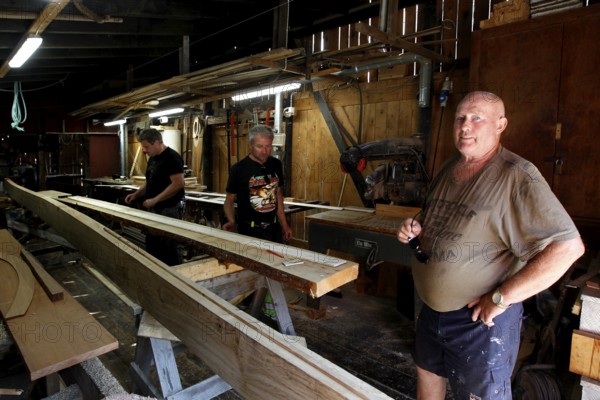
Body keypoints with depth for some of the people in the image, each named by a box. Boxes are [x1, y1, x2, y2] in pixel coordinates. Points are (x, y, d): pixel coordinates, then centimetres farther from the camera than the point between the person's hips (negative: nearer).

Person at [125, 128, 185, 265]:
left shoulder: (172, 157, -16)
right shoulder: (153, 158, 13)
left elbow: (178, 183, -23)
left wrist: (155, 199, -20)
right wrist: (136, 194, 6)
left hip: (170, 209, -9)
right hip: (154, 209, 9)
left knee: (167, 246, -1)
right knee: (151, 244, 14)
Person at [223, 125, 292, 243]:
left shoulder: (276, 165, 1)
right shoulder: (239, 169, -13)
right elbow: (229, 199, -5)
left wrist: (284, 225, 11)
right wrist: (232, 221, -23)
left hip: (274, 228, 5)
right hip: (250, 230, -5)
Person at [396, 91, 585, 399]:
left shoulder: (516, 177, -19)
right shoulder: (449, 169, 6)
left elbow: (568, 245, -27)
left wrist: (501, 298, -24)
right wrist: (415, 230, -3)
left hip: (481, 318, -7)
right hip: (432, 310, 7)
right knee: (427, 374, 25)